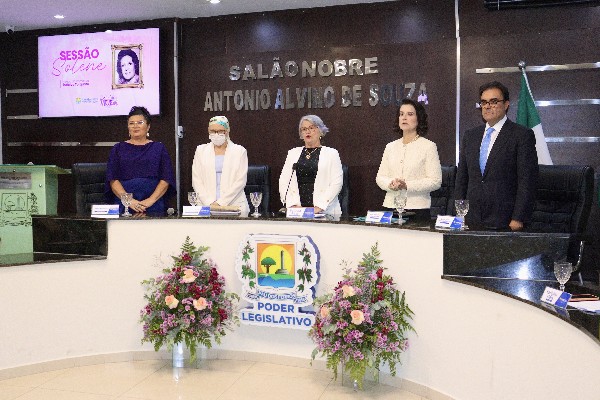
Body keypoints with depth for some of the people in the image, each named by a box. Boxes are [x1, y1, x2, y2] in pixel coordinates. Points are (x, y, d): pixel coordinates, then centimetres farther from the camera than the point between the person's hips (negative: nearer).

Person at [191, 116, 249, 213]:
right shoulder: (201, 150, 13)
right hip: (206, 205, 1)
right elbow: (196, 180, 7)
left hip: (234, 205, -1)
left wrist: (221, 202, -9)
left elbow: (241, 181, -1)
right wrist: (210, 202, -6)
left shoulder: (240, 151, 6)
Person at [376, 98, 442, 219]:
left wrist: (407, 185, -19)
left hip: (417, 209, -3)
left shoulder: (428, 146, -1)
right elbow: (380, 177, 11)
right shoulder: (390, 147, 12)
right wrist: (390, 184, -12)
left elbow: (435, 181, -8)